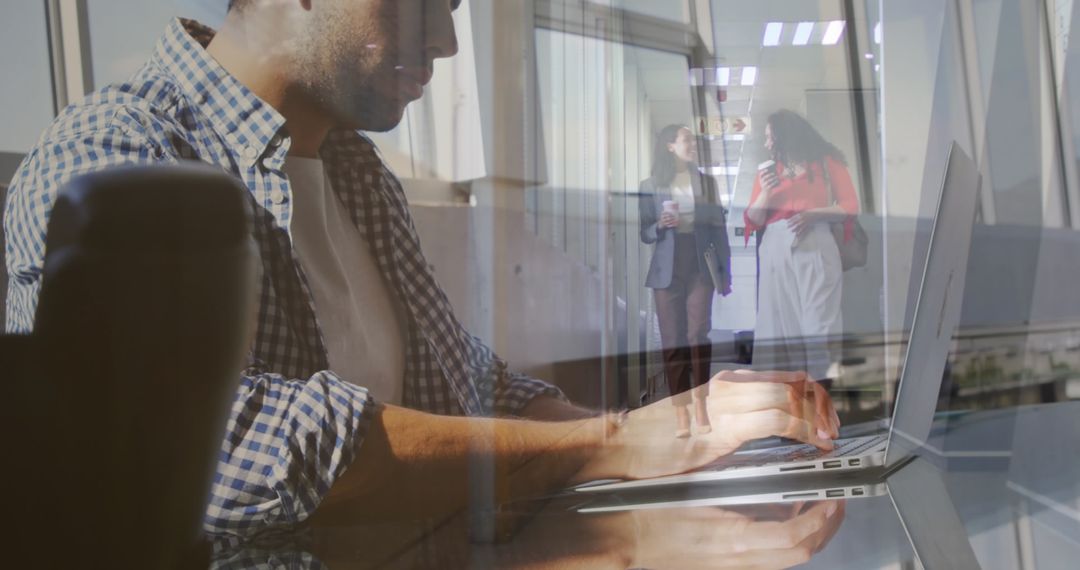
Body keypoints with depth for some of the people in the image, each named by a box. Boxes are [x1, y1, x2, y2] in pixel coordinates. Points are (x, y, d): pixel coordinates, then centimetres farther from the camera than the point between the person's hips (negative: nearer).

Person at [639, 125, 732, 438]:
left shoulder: (707, 182, 10)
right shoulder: (650, 186, 4)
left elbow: (719, 228, 8)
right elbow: (644, 233, 6)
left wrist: (726, 273, 5)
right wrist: (660, 226, -17)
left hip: (700, 270, 1)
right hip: (667, 272, -1)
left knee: (698, 336, -6)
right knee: (672, 342, -1)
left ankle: (701, 410, 1)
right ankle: (681, 416, 3)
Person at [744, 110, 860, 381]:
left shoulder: (827, 163, 9)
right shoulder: (768, 170, 16)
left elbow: (850, 207, 3)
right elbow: (753, 221, 11)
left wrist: (813, 214, -11)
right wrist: (765, 192, -4)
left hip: (815, 247, -2)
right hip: (775, 249, 3)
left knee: (818, 323, -8)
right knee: (780, 324, -2)